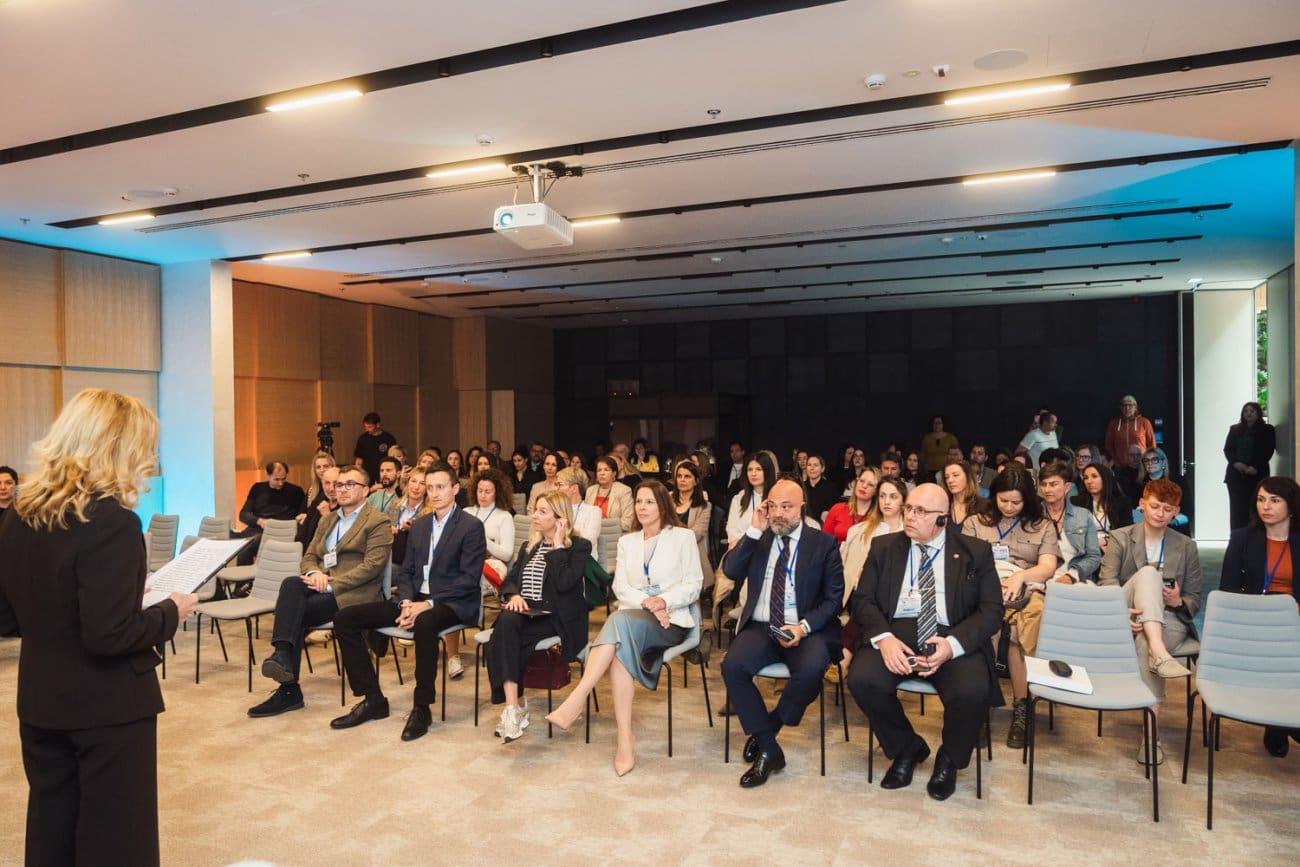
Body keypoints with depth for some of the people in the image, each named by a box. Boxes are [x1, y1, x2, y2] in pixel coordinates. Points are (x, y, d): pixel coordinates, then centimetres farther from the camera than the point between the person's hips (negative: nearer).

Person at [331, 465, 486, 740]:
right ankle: (372, 699, 0)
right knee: (344, 618, -5)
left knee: (424, 623, -41)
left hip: (451, 603, -7)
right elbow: (405, 572, 14)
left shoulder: (471, 526, -5)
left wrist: (428, 604, -21)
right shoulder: (418, 525, 16)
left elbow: (469, 579, -13)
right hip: (415, 599, 7)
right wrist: (406, 602, -7)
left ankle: (422, 708, -23)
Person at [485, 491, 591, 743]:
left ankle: (512, 706, -24)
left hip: (557, 618, -5)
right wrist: (514, 594, -7)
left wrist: (558, 546, -9)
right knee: (506, 621, -32)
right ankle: (513, 706, -35)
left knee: (501, 641, -30)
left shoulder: (579, 547, 1)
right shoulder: (528, 546, 23)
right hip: (526, 613, 5)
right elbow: (510, 578, 14)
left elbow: (563, 583, -15)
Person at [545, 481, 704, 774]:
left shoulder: (683, 537, 9)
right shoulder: (627, 542, 20)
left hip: (671, 620, -3)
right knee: (620, 646, -35)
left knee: (620, 621, -36)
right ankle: (625, 739, -35)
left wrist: (664, 601, -16)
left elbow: (693, 584, 2)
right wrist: (646, 602, -12)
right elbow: (620, 587, 9)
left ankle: (576, 701, -42)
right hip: (632, 620, 3)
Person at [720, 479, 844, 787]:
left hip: (807, 630, -2)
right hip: (760, 627, 3)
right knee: (732, 665, -27)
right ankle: (768, 748, -14)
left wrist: (804, 626, -17)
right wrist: (754, 530, -8)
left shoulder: (824, 543, 3)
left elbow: (833, 598, -1)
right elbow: (731, 572, -3)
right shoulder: (757, 539, 12)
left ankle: (768, 727, -6)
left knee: (811, 669, -34)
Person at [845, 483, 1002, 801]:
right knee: (862, 678, -28)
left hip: (954, 637, -1)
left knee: (971, 691, -31)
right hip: (896, 632, 1)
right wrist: (883, 637, -16)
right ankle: (907, 749, 4)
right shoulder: (884, 548, 11)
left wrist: (952, 644, -19)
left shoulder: (976, 552, 7)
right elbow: (862, 599, 5)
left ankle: (949, 760, 5)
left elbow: (991, 610, -1)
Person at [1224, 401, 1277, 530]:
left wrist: (1255, 467, -14)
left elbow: (1268, 451, -2)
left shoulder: (1267, 430, 7)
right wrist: (1236, 463, -11)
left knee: (1255, 508, -5)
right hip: (1235, 474, 2)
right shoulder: (1234, 429, 15)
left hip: (1257, 474, -2)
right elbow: (1227, 449, 8)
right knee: (1237, 508, -1)